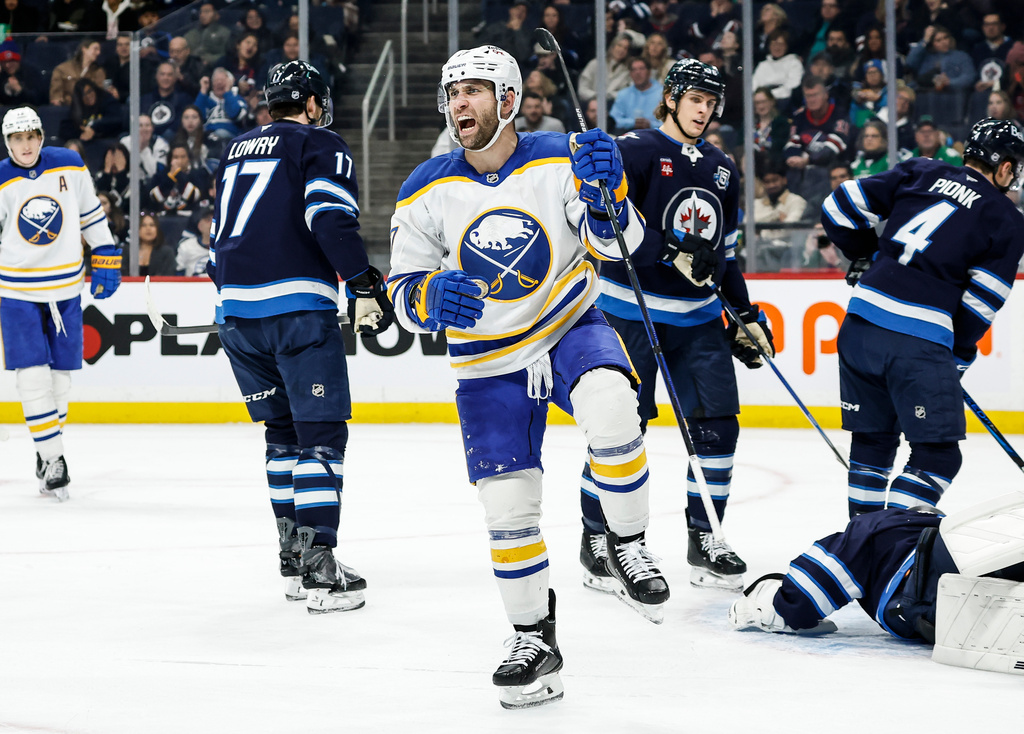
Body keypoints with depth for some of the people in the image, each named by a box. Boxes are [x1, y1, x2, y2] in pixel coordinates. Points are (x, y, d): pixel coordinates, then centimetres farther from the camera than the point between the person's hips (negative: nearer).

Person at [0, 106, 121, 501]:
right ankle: (52, 459, -6)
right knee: (32, 375, -9)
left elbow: (91, 215, 9)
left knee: (60, 375, 6)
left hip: (66, 288, 2)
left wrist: (106, 261, 9)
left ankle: (49, 448, 21)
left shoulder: (70, 167, -3)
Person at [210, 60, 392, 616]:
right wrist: (365, 286, -12)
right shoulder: (322, 147, 2)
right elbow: (331, 220, -15)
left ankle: (293, 560, 19)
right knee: (320, 434, -5)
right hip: (299, 309, -7)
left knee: (283, 430, 18)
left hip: (237, 310, 7)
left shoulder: (236, 152, 23)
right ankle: (319, 571, -14)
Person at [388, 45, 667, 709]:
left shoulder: (560, 160, -10)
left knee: (609, 406, -34)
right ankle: (536, 641, 15)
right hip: (489, 363, 2)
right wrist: (432, 299, -25)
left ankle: (627, 548, -13)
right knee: (507, 504, -4)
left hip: (572, 328, -2)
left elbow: (617, 242, -17)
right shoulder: (427, 193, -6)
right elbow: (405, 292, -2)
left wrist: (602, 196, -38)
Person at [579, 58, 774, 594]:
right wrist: (673, 250, -26)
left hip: (698, 318, 6)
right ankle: (596, 541, 9)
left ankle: (703, 543, 10)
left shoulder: (722, 170, 15)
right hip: (631, 311, -6)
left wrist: (747, 316, 17)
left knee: (717, 423, -1)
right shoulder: (635, 150, -7)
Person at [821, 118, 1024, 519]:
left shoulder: (921, 172, 14)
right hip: (920, 343, -5)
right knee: (937, 453, 2)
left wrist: (865, 257, 29)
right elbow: (979, 305, 2)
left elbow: (840, 206, 13)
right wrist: (958, 357, 16)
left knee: (873, 438, 21)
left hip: (861, 322, 5)